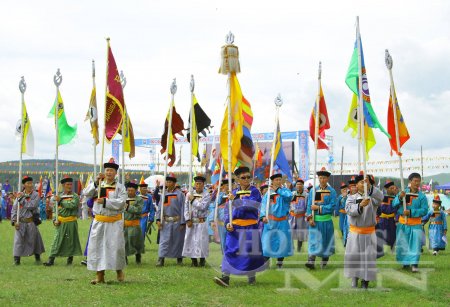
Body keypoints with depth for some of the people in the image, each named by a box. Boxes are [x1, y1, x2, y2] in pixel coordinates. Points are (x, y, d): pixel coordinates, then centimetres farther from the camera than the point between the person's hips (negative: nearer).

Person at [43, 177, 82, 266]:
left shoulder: (75, 196, 0)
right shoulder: (59, 196, 10)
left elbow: (72, 205, -19)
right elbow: (55, 209, 10)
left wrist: (60, 201, -13)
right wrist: (55, 220, -4)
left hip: (71, 223, -2)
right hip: (60, 223, 2)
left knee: (71, 240, 6)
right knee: (57, 240, -1)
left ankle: (70, 258, 20)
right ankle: (51, 259, -2)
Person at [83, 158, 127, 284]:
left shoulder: (120, 187, 1)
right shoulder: (99, 185, 9)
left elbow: (121, 203, -13)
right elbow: (86, 193, -5)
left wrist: (105, 201, -19)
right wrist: (96, 182, -15)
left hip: (114, 222, -2)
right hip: (99, 222, 3)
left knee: (116, 247, -2)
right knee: (97, 247, 2)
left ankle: (119, 270, 21)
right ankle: (99, 275, 9)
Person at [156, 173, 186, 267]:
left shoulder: (180, 194, -5)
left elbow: (183, 209, -6)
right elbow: (160, 207, 9)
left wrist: (182, 223, -10)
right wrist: (158, 219, -3)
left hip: (177, 221, -3)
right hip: (166, 221, 3)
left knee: (178, 241, 6)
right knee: (164, 240, -2)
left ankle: (179, 259, 19)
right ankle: (161, 259, -4)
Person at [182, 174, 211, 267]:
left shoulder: (206, 195, -3)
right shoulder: (189, 194, 8)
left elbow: (202, 207, -16)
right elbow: (186, 208, 4)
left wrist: (193, 199, -9)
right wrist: (188, 220, -5)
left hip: (201, 223, -3)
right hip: (191, 222, 3)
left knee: (201, 241, -3)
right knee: (191, 240, 4)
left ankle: (202, 260, 7)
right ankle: (193, 260, 12)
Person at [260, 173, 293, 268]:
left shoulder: (285, 190, 2)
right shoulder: (268, 193, 4)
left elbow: (289, 196, -21)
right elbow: (263, 205, -2)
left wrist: (277, 190, -15)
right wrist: (263, 216, -17)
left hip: (282, 222, 0)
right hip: (270, 221, 0)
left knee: (282, 241, 4)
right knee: (267, 240, -2)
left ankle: (280, 262, 17)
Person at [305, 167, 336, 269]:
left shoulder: (332, 191, -1)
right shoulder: (313, 190, 5)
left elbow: (332, 207, -9)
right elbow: (309, 205, 4)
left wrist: (318, 208, -13)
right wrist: (310, 218, -7)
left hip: (326, 220, -1)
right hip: (314, 220, 1)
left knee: (326, 241, 8)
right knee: (313, 240, -7)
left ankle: (324, 261, 21)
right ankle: (311, 261, -14)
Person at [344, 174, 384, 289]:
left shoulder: (372, 198, 2)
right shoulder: (351, 198, 4)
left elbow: (379, 197, -23)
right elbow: (349, 210, -16)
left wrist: (370, 186, -37)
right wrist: (360, 205, -35)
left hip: (369, 233, 0)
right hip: (355, 232, 1)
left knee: (369, 256, -2)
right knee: (353, 256, 4)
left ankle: (365, 280, 8)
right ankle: (354, 278, 20)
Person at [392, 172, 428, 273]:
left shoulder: (422, 196, -5)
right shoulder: (403, 192, 1)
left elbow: (424, 210, -11)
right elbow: (394, 204, -5)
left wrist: (411, 212, -21)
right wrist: (400, 197, -24)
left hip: (415, 224, -2)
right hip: (403, 224, 2)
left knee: (415, 244, -7)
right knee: (403, 244, 10)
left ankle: (414, 264, -4)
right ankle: (406, 262, 25)